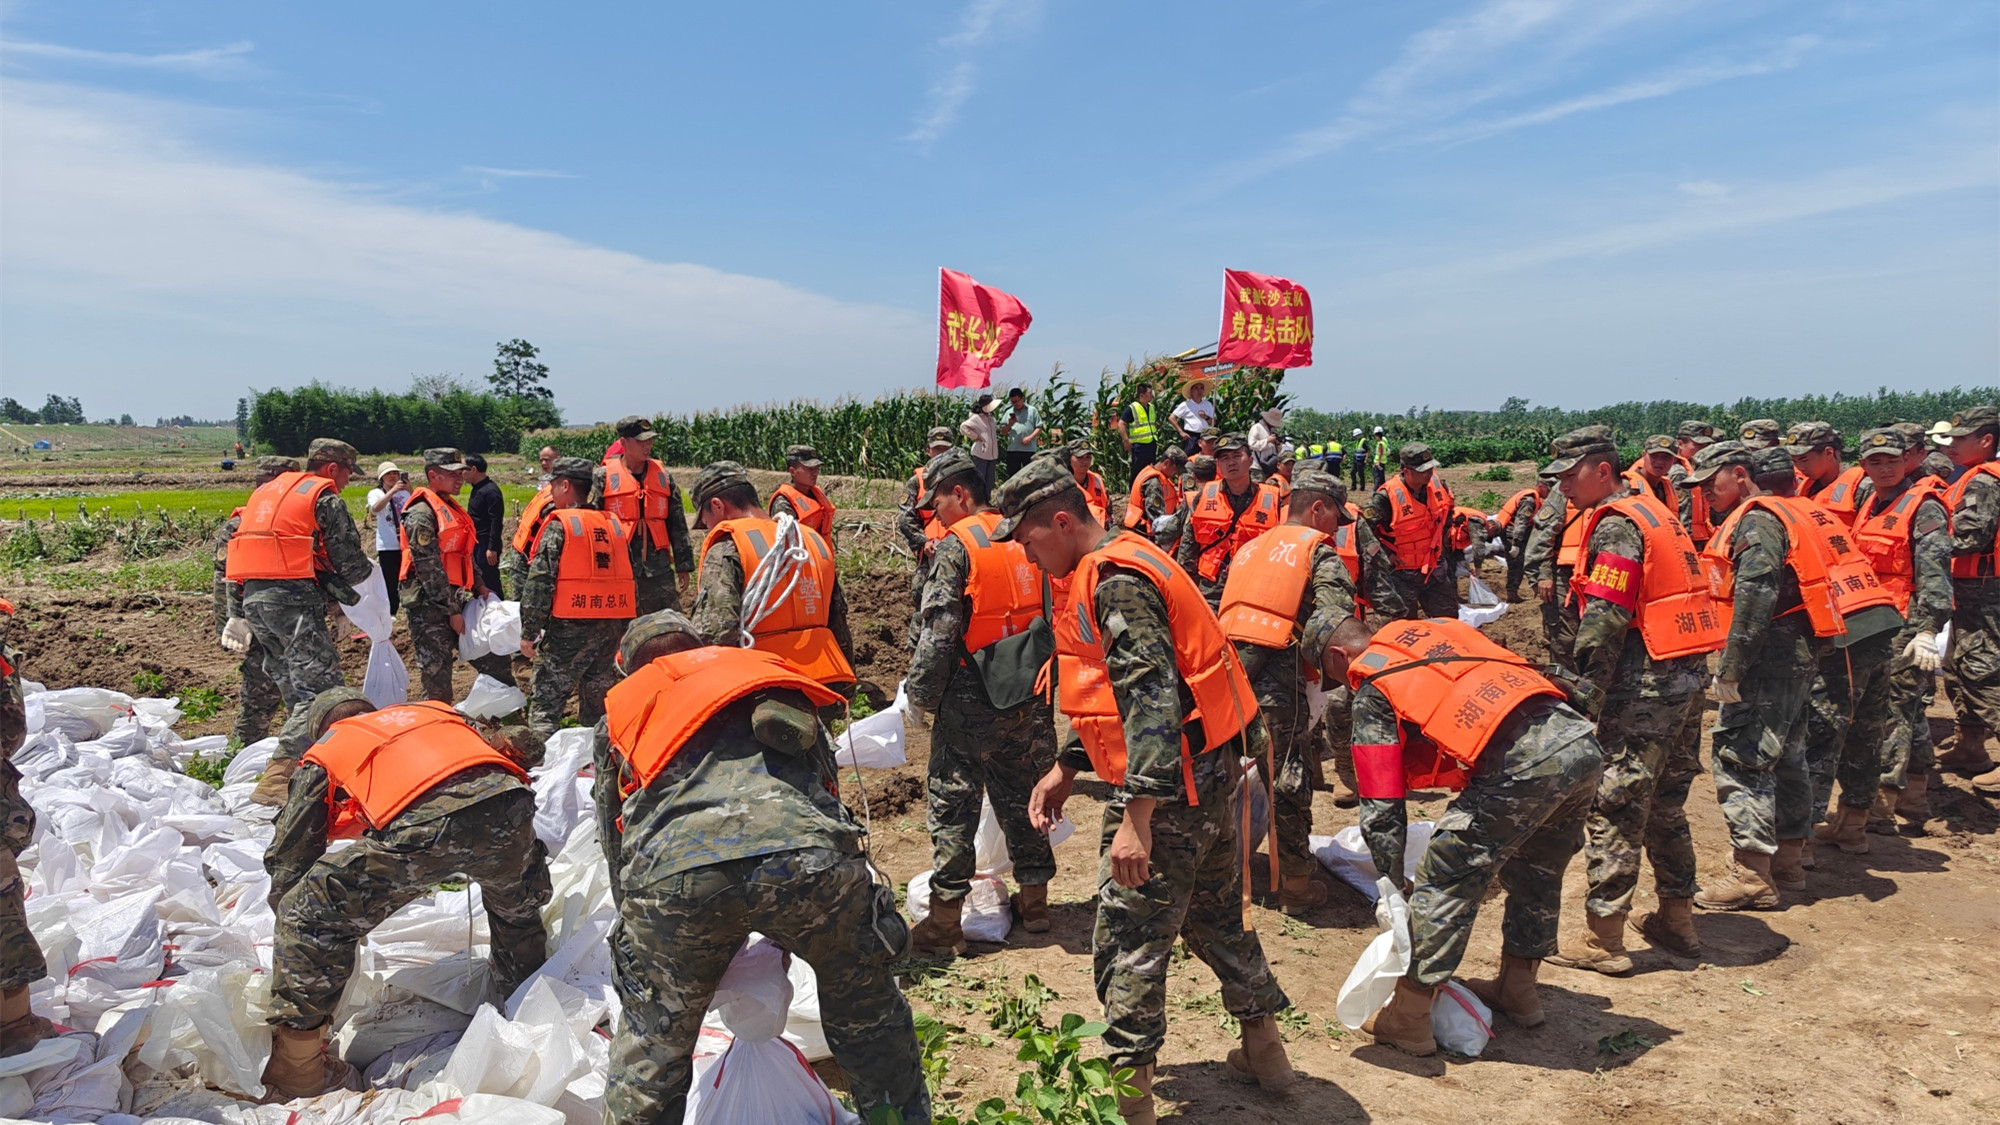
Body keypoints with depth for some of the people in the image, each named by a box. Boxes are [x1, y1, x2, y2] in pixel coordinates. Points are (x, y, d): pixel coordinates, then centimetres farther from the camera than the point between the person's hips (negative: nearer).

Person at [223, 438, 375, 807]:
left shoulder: (266, 492, 24)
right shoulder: (325, 499, -2)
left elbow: (236, 550, 26)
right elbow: (351, 564, -4)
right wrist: (369, 569, 17)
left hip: (254, 597, 9)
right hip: (295, 601, -9)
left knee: (294, 688, 18)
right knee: (321, 690, -12)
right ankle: (277, 781, -23)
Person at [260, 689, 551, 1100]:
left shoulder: (325, 751, 32)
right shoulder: (436, 711, 40)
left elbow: (289, 854, 33)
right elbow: (522, 747, 37)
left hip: (421, 825, -4)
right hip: (505, 800, 4)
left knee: (307, 918, 17)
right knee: (518, 910, 35)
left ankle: (295, 1076, 20)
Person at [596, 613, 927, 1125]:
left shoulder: (625, 707, 33)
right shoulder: (768, 673, 37)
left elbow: (617, 847, 35)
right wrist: (785, 938, 47)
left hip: (675, 872, -1)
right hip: (809, 855, 1)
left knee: (652, 1050, 22)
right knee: (868, 1017, 26)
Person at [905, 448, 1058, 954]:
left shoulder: (956, 546, -12)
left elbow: (939, 633, -17)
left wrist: (919, 694, -8)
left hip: (972, 701, -6)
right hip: (1031, 697, 7)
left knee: (951, 803, 3)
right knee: (1022, 795, 18)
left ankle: (945, 919, 7)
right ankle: (1034, 899, 27)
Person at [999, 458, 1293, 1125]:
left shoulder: (1115, 583, -19)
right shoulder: (1122, 567, 14)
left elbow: (1152, 700, -27)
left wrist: (1137, 816, -30)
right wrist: (1068, 768, 18)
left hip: (1170, 787, -11)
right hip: (1211, 773, 11)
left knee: (1129, 943, -1)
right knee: (1215, 917, 23)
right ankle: (1264, 1049, 38)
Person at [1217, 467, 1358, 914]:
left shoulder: (1250, 548, 24)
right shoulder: (1319, 552, 3)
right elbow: (1335, 623, -11)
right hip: (1278, 678, -6)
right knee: (1288, 783, 4)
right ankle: (1298, 887, 14)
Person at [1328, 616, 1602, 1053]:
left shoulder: (1371, 689, 10)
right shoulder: (1438, 626, 29)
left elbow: (1381, 807, 7)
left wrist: (1394, 882, 19)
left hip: (1521, 763, -8)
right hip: (1583, 741, 8)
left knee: (1444, 882, 5)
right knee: (1537, 872, 27)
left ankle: (1407, 1019, 11)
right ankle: (1517, 988, 42)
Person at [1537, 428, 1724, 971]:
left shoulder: (1616, 525, -14)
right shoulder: (1656, 509, 16)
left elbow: (1605, 619, -20)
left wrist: (1582, 688, -13)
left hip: (1646, 682, -10)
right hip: (1689, 678, 10)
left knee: (1613, 808, -2)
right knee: (1666, 804, 20)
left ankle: (1602, 937, 4)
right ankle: (1677, 917, 30)